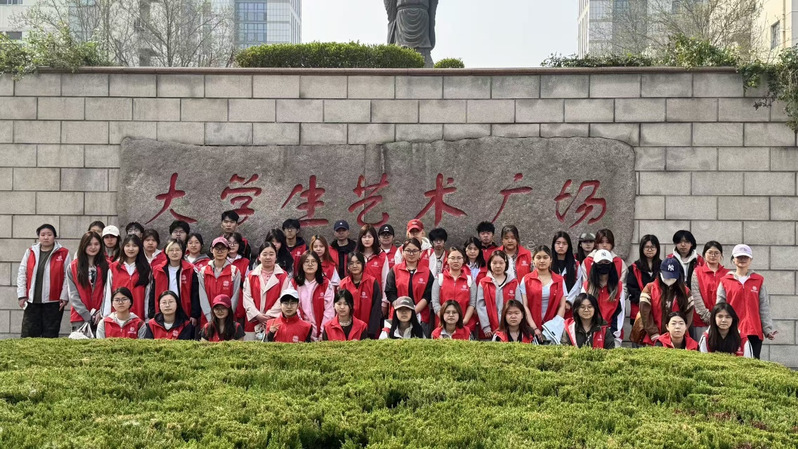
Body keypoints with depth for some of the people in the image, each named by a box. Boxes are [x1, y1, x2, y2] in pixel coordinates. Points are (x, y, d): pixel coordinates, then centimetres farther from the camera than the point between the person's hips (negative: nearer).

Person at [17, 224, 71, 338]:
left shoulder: (63, 253, 0)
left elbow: (68, 276, -1)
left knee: (50, 336, 3)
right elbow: (22, 274, 8)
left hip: (53, 302, -2)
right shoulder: (30, 252, 8)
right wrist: (21, 295, 0)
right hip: (32, 301, 2)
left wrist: (64, 297, -6)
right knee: (28, 334, 3)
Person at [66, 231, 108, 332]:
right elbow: (73, 295, 2)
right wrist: (87, 316, -7)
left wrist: (101, 313, -10)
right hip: (80, 318, 0)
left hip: (101, 317, 0)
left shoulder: (105, 266, 8)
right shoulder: (73, 267, 7)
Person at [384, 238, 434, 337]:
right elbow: (390, 293, 1)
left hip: (421, 317, 0)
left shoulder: (427, 272, 8)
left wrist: (413, 312, -12)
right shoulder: (395, 270, 8)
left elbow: (427, 296, 0)